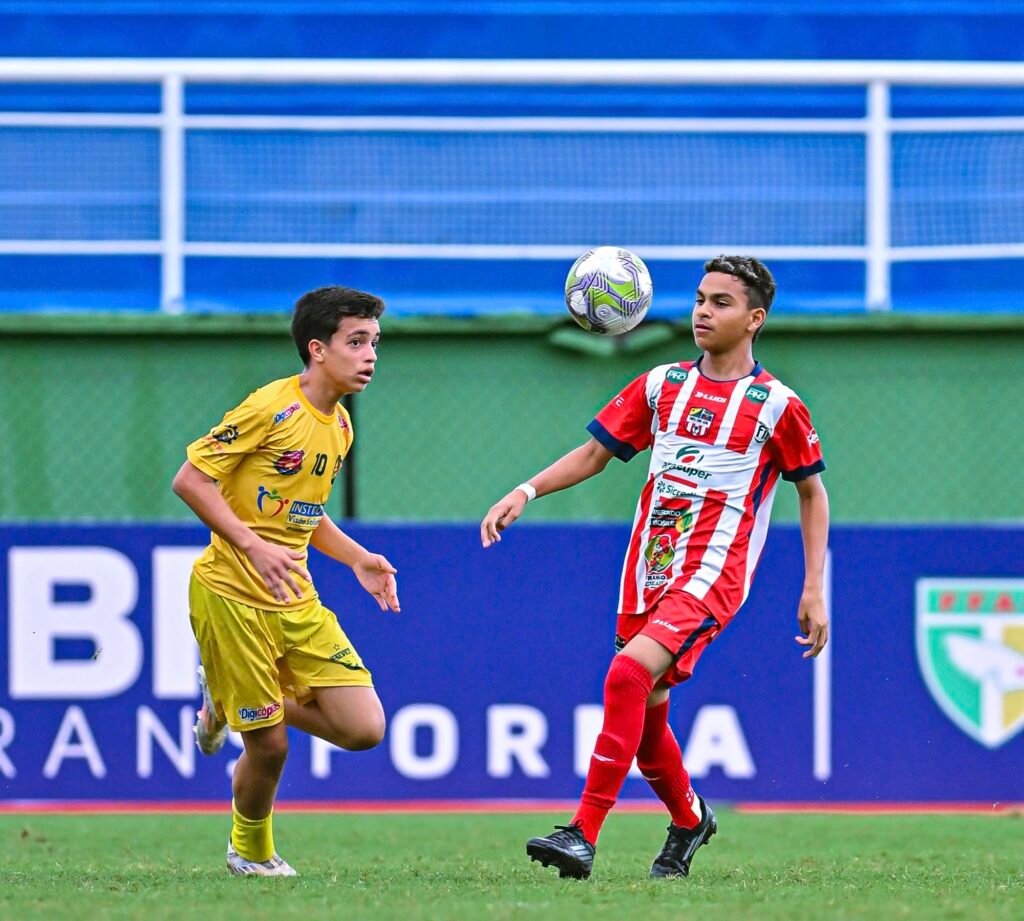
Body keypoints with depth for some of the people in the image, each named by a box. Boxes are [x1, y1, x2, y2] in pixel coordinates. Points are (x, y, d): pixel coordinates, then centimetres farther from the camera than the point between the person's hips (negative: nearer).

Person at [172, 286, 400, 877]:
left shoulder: (339, 426, 12)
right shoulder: (272, 408, -13)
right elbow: (190, 480, -15)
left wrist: (358, 559, 9)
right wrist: (254, 546, -23)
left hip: (296, 598, 7)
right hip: (232, 594, -7)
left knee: (364, 728, -5)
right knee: (270, 746, -5)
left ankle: (229, 703, 18)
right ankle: (251, 852, 26)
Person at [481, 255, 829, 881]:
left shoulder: (776, 405, -1)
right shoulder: (663, 385, 11)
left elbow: (812, 491, 8)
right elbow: (595, 453, 16)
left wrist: (814, 590, 3)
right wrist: (526, 492, 0)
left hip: (711, 575, -6)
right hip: (647, 572, 6)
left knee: (629, 674, -27)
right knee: (646, 713, 10)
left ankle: (585, 834, -28)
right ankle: (690, 819, 40)